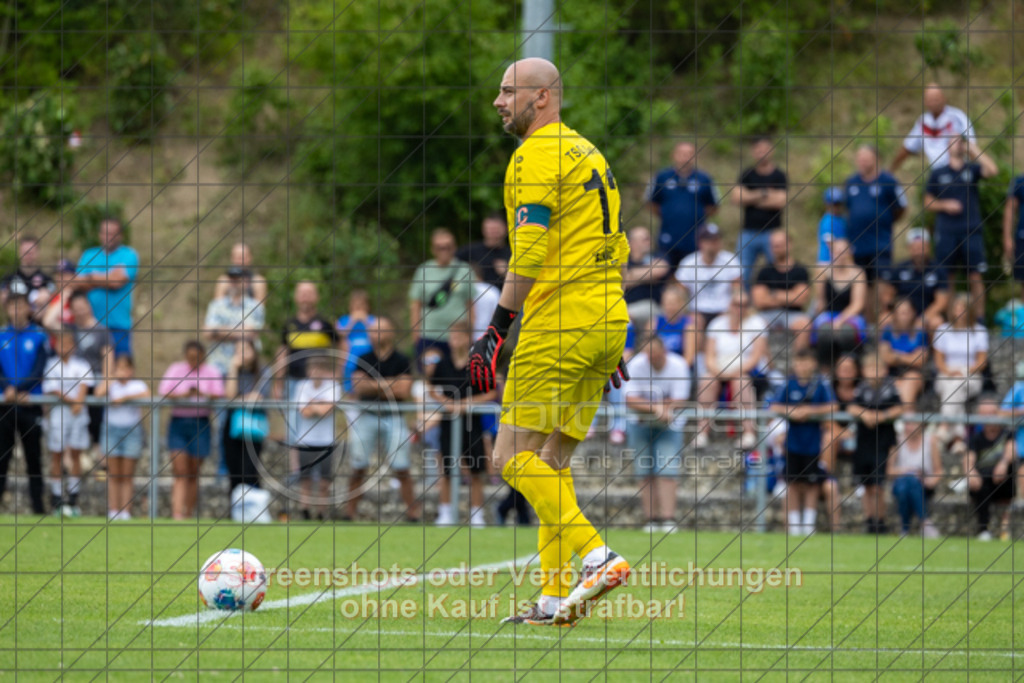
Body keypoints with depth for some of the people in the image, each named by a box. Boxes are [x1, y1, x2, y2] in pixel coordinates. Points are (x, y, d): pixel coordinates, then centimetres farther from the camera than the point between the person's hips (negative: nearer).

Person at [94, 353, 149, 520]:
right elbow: (99, 392, -14)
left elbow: (147, 395, -17)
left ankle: (126, 511, 1)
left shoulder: (138, 384, 4)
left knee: (127, 475, 0)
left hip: (132, 431, -1)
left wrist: (125, 397, -17)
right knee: (114, 475, 1)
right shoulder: (110, 383, 6)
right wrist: (111, 374, -7)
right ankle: (113, 511, 4)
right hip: (111, 429, 1)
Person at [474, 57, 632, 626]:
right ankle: (556, 596, 7)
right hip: (607, 322, 9)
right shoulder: (587, 153, 20)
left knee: (514, 457, -7)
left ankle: (595, 555, -20)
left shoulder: (539, 154, -8)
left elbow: (529, 251, -17)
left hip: (559, 323, -9)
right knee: (550, 462, 11)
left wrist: (497, 329, -17)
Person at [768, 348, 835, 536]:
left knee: (812, 485, 2)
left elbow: (832, 407, -9)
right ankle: (793, 528, 9)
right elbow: (774, 406, -1)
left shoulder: (821, 385, -2)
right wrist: (791, 411, -17)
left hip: (814, 442, -1)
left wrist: (811, 411, -19)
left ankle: (809, 526, 9)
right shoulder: (788, 385, 2)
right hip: (793, 442, 1)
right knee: (793, 485, 3)